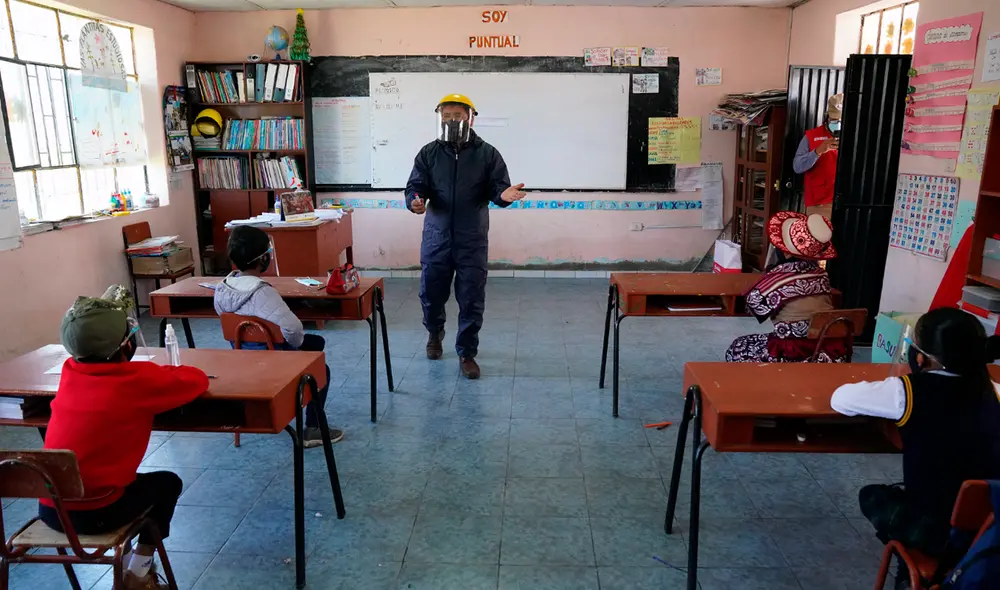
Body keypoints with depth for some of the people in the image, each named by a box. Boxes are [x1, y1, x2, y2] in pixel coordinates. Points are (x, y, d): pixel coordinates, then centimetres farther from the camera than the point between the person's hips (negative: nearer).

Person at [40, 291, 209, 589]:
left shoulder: (69, 371, 2)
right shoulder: (138, 379, -16)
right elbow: (198, 380, -6)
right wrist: (169, 374, 14)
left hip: (49, 506, 6)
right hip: (92, 513, -6)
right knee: (167, 483, 20)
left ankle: (123, 562, 35)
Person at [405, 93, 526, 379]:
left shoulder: (487, 154, 0)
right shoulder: (428, 153, 4)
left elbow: (497, 187, -2)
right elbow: (415, 186, 1)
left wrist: (504, 194, -27)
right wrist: (415, 201, -23)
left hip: (472, 241, -1)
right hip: (436, 238, 2)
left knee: (472, 300, 2)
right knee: (431, 292, 13)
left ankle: (467, 353, 18)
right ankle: (434, 332, 44)